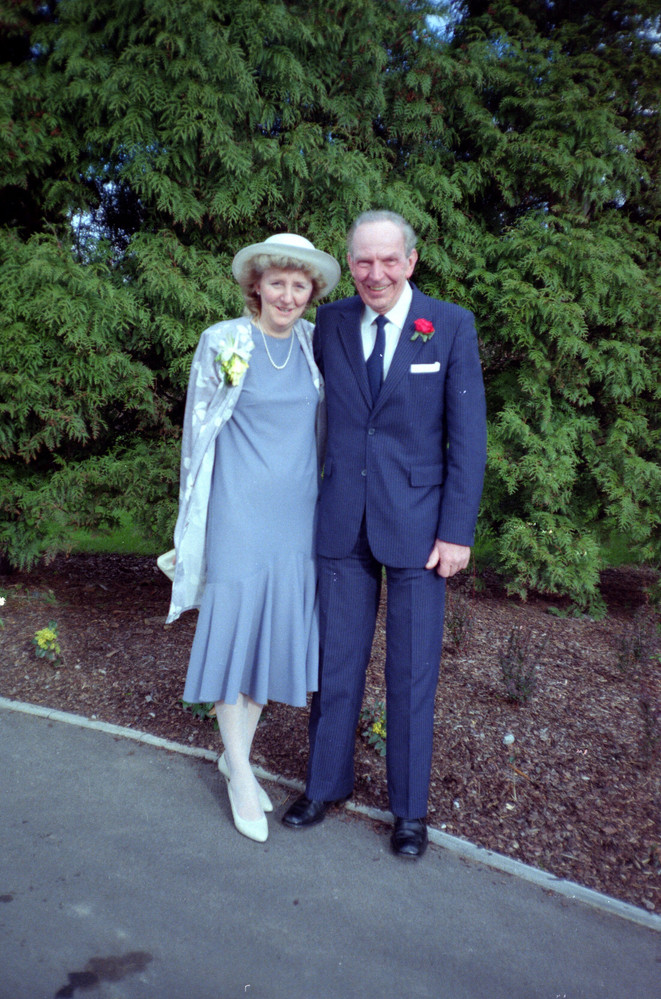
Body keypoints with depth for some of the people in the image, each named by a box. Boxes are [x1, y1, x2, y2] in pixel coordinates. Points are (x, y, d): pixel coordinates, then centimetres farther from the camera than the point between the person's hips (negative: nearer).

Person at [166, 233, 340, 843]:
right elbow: (200, 430, 0)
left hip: (298, 512, 4)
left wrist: (323, 502, 15)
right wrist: (198, 512, 4)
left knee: (279, 632, 10)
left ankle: (237, 753, 30)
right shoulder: (223, 341, -7)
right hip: (239, 511, -4)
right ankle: (240, 770, 21)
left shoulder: (317, 344, 5)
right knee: (233, 629, 1)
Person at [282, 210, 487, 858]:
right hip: (343, 520, 3)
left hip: (417, 524, -2)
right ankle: (327, 783, 34)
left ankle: (409, 809, 27)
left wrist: (457, 531, -10)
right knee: (336, 660, 13)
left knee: (412, 671, 7)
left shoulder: (451, 326, -3)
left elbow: (467, 433, -5)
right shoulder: (329, 324, 5)